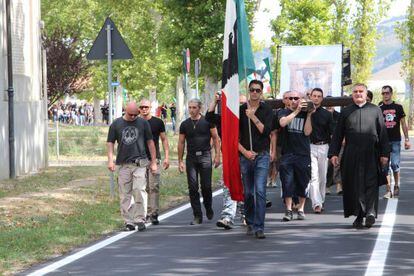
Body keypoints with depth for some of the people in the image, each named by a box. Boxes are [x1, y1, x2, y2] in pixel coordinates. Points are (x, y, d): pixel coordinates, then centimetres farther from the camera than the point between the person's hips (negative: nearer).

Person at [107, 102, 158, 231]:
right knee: (125, 194, 2)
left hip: (140, 163, -1)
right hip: (123, 164, 1)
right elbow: (110, 143, 9)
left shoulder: (143, 123, 7)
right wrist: (110, 160, -4)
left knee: (139, 190, -12)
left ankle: (140, 219, -7)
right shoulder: (116, 124, 7)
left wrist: (153, 162, 9)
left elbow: (150, 142, 11)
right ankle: (129, 222, 8)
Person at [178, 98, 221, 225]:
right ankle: (197, 216, 2)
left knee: (206, 186, -4)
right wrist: (180, 161, 8)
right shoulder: (185, 124, 10)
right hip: (191, 157, 2)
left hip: (205, 156, -2)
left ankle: (209, 209, 22)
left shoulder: (207, 121, 3)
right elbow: (181, 143, 13)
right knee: (193, 187, -2)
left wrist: (217, 155, -5)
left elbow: (215, 138, 3)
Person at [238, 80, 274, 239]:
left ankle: (259, 227, -14)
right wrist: (244, 151, -5)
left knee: (260, 191, -12)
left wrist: (254, 117, -13)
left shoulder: (266, 110, 4)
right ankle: (250, 224, 20)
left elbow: (266, 131, -7)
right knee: (248, 193, 7)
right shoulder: (240, 110, 5)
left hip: (262, 155, -2)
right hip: (245, 156, 2)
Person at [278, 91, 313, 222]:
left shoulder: (306, 113, 8)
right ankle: (288, 210, -2)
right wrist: (297, 111, -18)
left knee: (302, 183, 3)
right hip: (287, 153, -1)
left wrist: (309, 115, -9)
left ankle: (301, 209, 14)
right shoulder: (284, 112, 7)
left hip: (303, 153, 1)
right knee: (287, 182, -6)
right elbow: (282, 123, -15)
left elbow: (307, 132, -2)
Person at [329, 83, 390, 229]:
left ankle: (370, 212, -17)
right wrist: (333, 153, 2)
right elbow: (337, 135, 11)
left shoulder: (375, 110, 9)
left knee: (371, 184, -10)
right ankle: (359, 216, 8)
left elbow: (383, 133, 7)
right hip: (351, 156, 1)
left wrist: (384, 154, 1)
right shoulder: (345, 112, 11)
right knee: (354, 185, 1)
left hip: (371, 155, -1)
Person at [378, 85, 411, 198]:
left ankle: (396, 186, 15)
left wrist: (407, 139, 3)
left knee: (395, 164, -7)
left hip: (395, 140, -1)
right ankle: (388, 190, 3)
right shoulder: (379, 108, 4)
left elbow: (403, 124, 8)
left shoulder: (398, 107, 5)